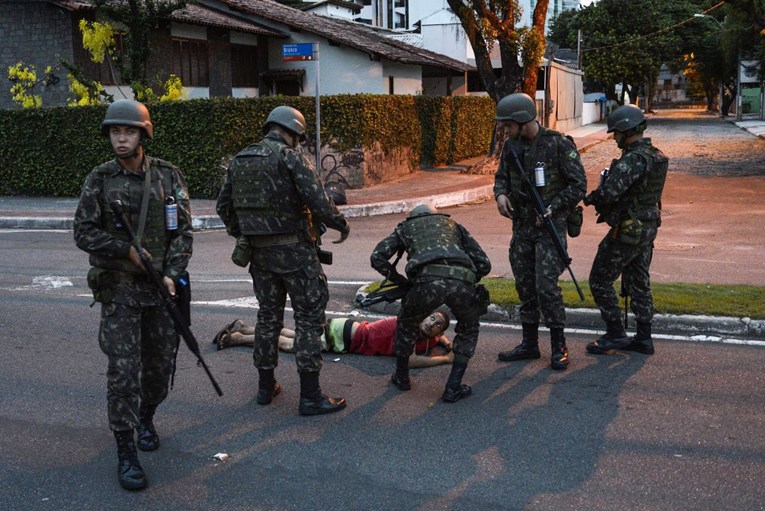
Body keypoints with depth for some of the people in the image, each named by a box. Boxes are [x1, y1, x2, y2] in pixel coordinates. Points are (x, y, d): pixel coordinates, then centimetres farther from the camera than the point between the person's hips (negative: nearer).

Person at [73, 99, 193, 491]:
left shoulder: (168, 176, 1)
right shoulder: (99, 180, -2)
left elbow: (183, 230, 1)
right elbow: (83, 233, -3)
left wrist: (172, 274, -9)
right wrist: (128, 250, -13)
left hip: (161, 287, 2)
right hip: (118, 290, -2)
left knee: (160, 364, 12)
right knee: (123, 370, -6)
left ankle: (146, 417, 40)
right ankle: (126, 453, 3)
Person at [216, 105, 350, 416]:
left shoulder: (239, 160, 9)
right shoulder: (290, 157, -11)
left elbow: (223, 207, 14)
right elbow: (318, 202, -19)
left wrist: (241, 235, 27)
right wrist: (341, 225, -2)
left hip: (258, 251, 7)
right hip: (293, 250, -6)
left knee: (268, 315, 18)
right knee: (309, 317, 1)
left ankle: (266, 387, 27)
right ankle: (310, 396, 2)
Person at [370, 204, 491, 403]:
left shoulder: (406, 226, 34)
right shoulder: (452, 224, 39)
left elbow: (377, 257, 19)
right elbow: (484, 264, 30)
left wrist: (400, 280, 31)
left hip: (428, 281, -1)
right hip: (462, 281, 2)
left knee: (407, 324, 30)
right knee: (469, 329, 31)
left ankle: (401, 377, 43)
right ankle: (453, 387, 24)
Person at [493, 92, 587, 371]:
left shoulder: (559, 144, -13)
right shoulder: (512, 146, 5)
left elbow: (579, 185, -11)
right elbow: (502, 177, 16)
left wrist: (552, 208, -18)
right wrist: (501, 194, -7)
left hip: (550, 224, -6)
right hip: (522, 225, 6)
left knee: (546, 285, -11)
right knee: (525, 285, 10)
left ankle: (559, 346, 3)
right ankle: (529, 343, 22)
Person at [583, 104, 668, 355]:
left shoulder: (633, 160, -22)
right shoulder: (657, 156, 9)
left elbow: (609, 192, -30)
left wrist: (590, 198, -10)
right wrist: (604, 204, 6)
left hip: (627, 231, -9)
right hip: (648, 228, 9)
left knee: (600, 281, 2)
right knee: (639, 283, 16)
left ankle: (615, 334, 6)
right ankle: (643, 338, 21)